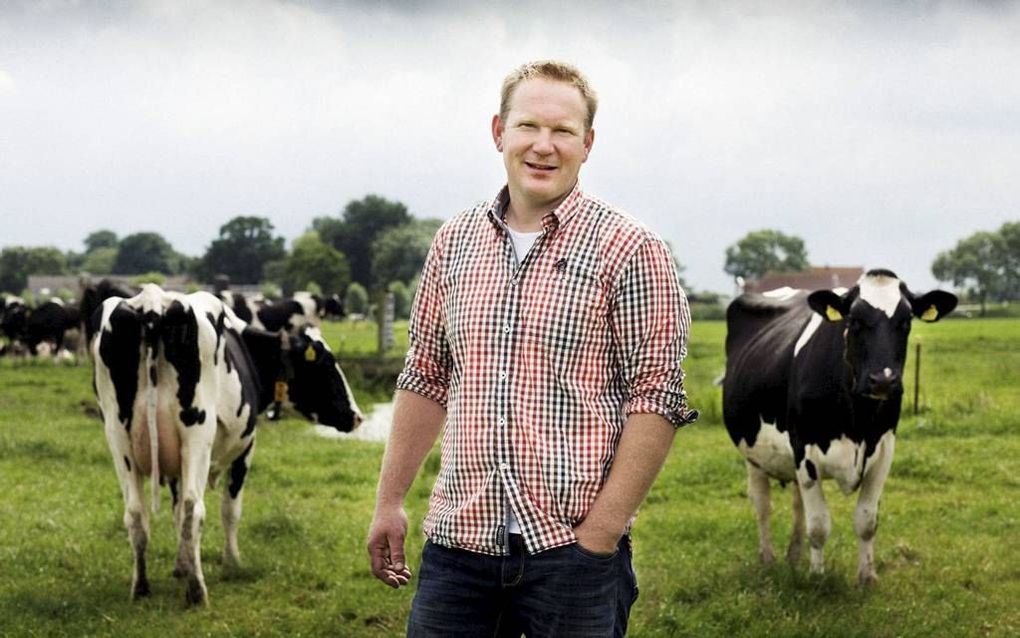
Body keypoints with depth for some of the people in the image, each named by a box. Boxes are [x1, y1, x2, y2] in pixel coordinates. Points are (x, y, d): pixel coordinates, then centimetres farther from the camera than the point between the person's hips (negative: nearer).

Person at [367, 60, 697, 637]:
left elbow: (657, 397, -9)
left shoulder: (628, 252, -6)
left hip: (573, 548, -4)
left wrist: (599, 537, -13)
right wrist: (390, 500, 13)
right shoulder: (455, 242, 10)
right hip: (458, 544, 4)